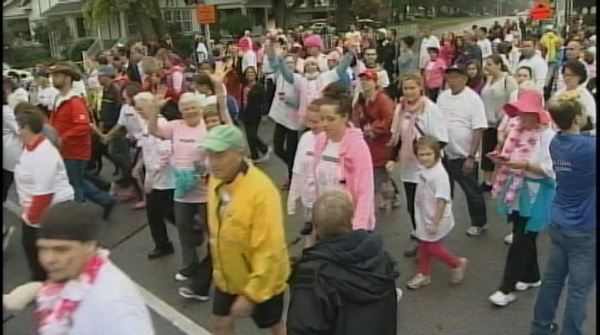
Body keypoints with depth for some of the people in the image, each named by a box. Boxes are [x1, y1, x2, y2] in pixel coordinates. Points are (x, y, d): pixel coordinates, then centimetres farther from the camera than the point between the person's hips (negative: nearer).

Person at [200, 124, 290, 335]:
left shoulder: (261, 190, -33)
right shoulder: (216, 180, -8)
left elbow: (269, 250, -30)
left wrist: (250, 293, -26)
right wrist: (219, 267, 16)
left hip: (262, 279, -6)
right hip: (227, 274, 6)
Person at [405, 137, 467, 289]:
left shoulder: (439, 174, -27)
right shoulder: (424, 170, 0)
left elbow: (442, 200, -27)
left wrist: (435, 223, -25)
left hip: (436, 219, -9)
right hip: (425, 218, 9)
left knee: (431, 246, 2)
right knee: (424, 246, 17)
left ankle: (457, 263, 24)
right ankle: (423, 274, 33)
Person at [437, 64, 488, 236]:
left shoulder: (473, 99, -14)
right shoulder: (442, 96, 4)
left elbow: (478, 130, -16)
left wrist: (471, 157, -20)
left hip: (464, 155, -5)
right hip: (444, 154, 6)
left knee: (471, 191, 9)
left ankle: (478, 223, 27)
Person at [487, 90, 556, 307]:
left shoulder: (547, 135, -17)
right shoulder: (517, 130, 4)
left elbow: (550, 169, -20)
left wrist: (524, 164, -29)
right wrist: (501, 159, -6)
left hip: (535, 194, -7)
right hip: (516, 190, 7)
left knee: (520, 241, -3)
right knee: (524, 237, 19)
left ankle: (507, 288, 4)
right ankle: (531, 277, 37)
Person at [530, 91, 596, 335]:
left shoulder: (555, 143, -1)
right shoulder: (589, 147, -23)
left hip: (558, 224, 7)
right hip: (584, 230, -7)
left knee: (552, 279, 19)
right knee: (579, 289, 8)